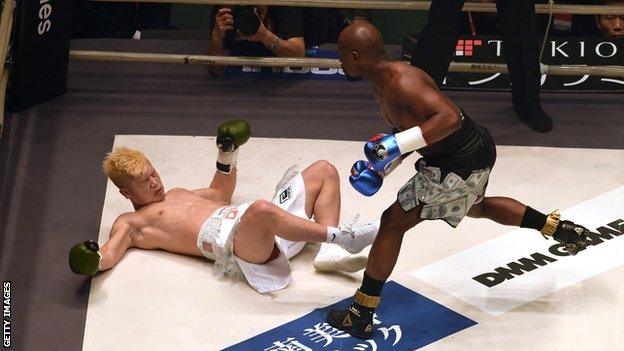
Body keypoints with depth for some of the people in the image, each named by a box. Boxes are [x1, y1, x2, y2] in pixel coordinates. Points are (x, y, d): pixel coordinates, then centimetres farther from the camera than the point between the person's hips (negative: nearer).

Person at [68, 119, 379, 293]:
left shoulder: (176, 195, 32)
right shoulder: (130, 223, 10)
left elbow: (221, 192, 43)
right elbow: (110, 253, -8)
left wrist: (228, 152, 31)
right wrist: (93, 259, -30)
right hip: (228, 241, -9)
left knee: (324, 170, 8)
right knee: (262, 210, -45)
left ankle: (330, 252, -15)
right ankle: (344, 237, -32)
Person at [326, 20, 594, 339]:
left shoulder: (400, 81, -26)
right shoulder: (381, 85, 6)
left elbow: (450, 117, -37)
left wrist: (397, 144, -40)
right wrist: (380, 167, 5)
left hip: (461, 164, -10)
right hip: (475, 147, 11)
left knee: (393, 222, -3)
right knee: (476, 207, 39)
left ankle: (360, 317, 3)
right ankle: (561, 228, 48)